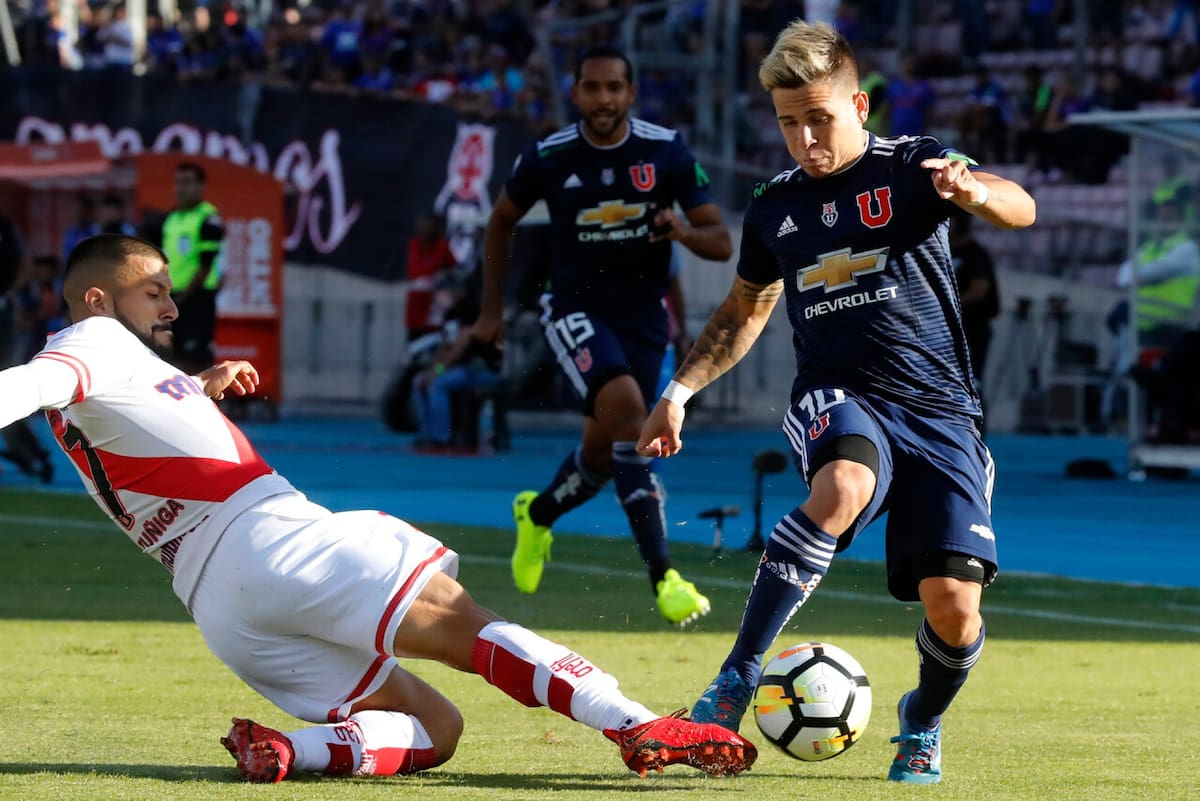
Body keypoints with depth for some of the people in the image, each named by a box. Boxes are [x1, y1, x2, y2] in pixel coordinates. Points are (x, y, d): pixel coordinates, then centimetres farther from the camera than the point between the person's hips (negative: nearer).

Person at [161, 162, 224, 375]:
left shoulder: (208, 219, -8)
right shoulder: (171, 218, 17)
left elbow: (206, 266, -13)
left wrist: (182, 298, -14)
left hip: (197, 298, -8)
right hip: (172, 299, 8)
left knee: (195, 362, -9)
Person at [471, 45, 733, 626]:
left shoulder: (666, 153, -7)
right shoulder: (548, 159, -8)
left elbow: (721, 244, -3)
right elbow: (501, 222, 11)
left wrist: (683, 232, -26)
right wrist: (492, 310, 11)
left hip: (643, 315, 3)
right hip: (576, 310, -3)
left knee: (605, 453, 10)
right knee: (626, 404, -29)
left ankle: (538, 514, 47)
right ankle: (663, 577, -31)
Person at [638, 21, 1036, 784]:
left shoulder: (909, 167, 0)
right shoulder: (774, 207, 11)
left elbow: (1020, 209, -17)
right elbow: (745, 311, 28)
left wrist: (972, 189, -40)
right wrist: (679, 391, 19)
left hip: (939, 409, -1)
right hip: (837, 403, 1)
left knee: (952, 599, -15)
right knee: (843, 484, -37)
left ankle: (923, 724, 20)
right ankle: (738, 677, -32)